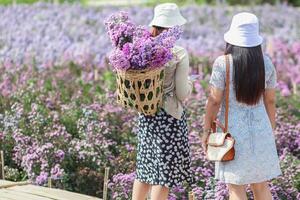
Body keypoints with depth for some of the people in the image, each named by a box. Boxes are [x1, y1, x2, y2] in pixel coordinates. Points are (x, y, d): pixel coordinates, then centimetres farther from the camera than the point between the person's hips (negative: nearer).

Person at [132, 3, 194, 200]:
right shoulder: (179, 54, -14)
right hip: (170, 116, -5)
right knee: (165, 169, 4)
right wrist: (188, 85, 8)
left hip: (146, 115, 5)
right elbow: (182, 93, -12)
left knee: (146, 165, 19)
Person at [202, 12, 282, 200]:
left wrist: (206, 130, 1)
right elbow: (270, 100, 5)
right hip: (261, 128, 4)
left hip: (234, 130, -4)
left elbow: (214, 101, -11)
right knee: (261, 184, 16)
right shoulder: (266, 63, -2)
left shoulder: (223, 63, -13)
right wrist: (271, 131, 17)